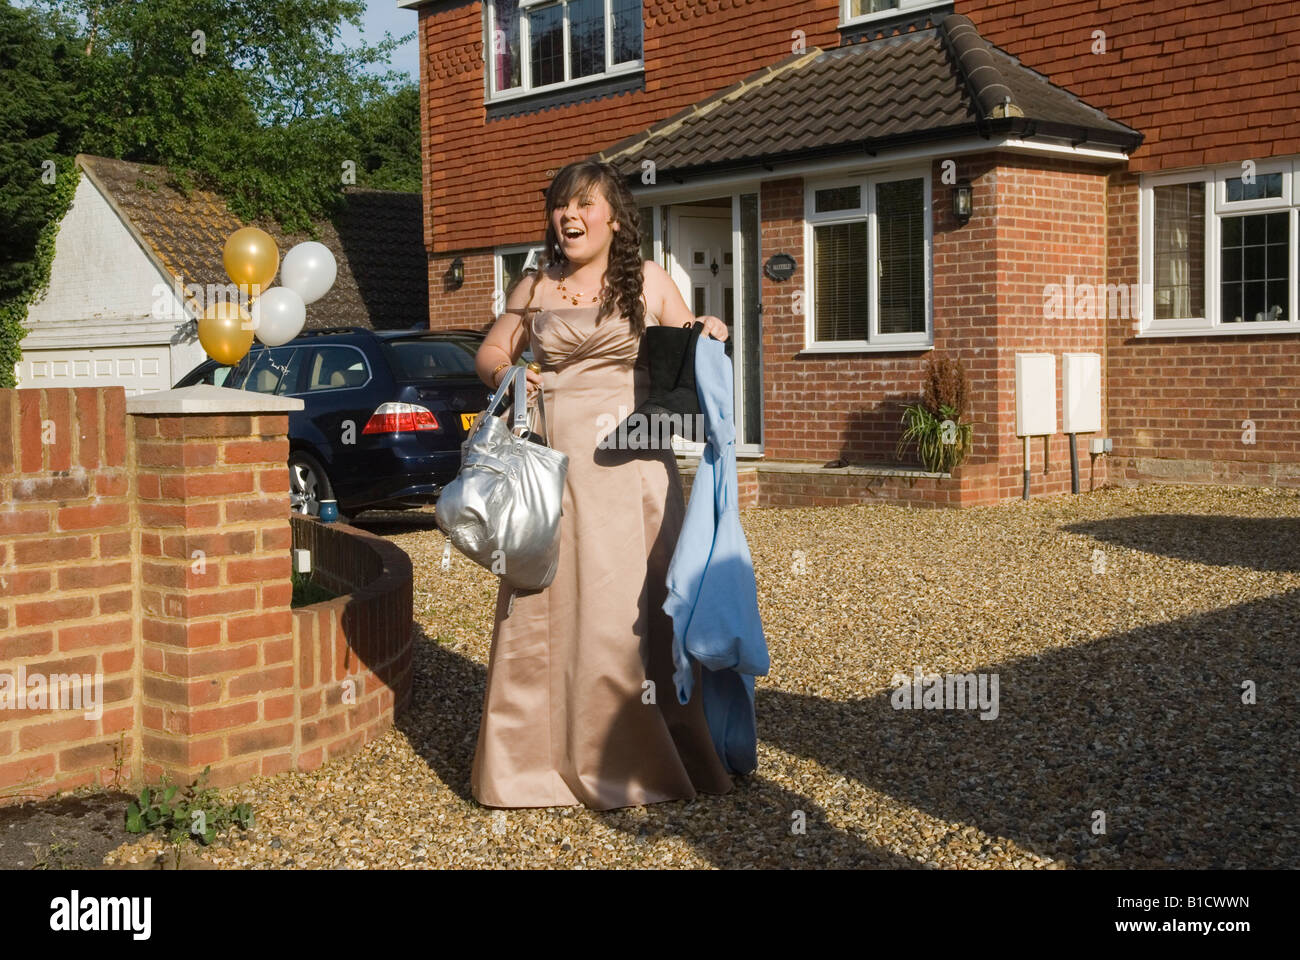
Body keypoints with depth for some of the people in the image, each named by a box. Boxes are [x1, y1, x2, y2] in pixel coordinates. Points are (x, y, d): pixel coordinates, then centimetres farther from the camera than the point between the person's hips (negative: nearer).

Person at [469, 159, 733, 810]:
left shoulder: (649, 281, 9)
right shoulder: (534, 288, 13)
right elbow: (489, 352, 22)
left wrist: (710, 339, -8)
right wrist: (503, 372, 0)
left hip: (627, 460, -1)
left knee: (634, 601, -4)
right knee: (545, 603, 0)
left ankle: (638, 758, 6)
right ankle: (539, 757, 10)